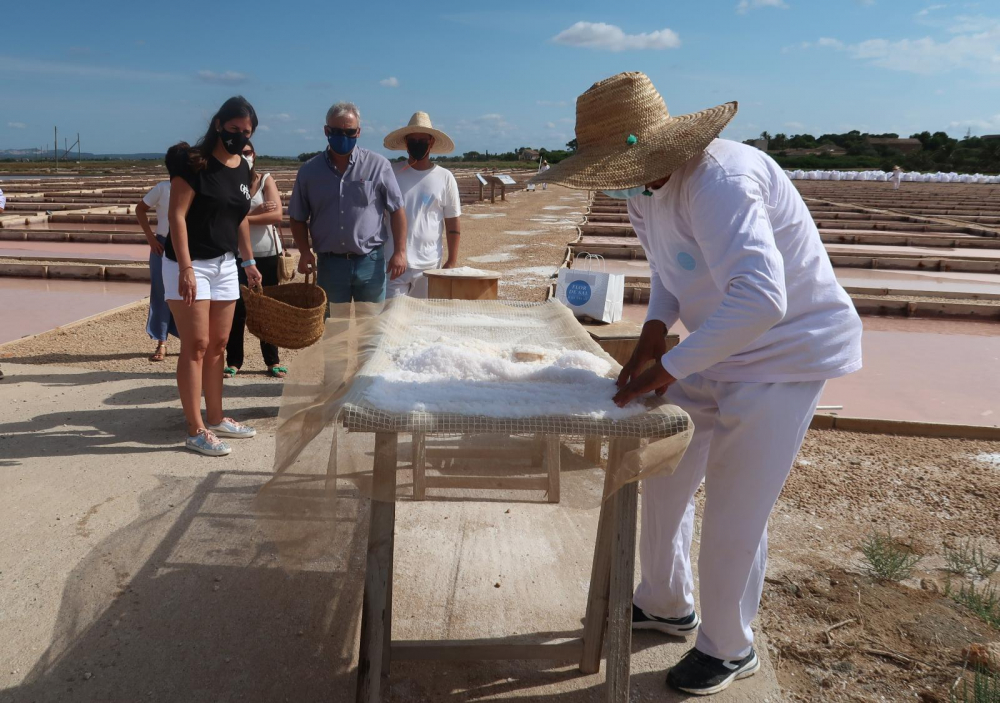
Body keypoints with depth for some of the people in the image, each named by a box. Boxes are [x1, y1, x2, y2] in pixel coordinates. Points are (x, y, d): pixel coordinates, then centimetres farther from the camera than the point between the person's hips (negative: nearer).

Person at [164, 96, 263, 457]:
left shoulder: (243, 168, 9)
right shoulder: (194, 162, -12)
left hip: (224, 264, 7)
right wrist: (186, 268, -22)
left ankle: (215, 418, 23)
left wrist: (249, 261, 17)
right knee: (196, 345, -5)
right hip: (189, 264, -7)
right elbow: (177, 215, -16)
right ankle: (196, 430, 0)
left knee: (218, 345, 12)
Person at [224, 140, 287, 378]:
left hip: (267, 254, 0)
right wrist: (256, 212, -16)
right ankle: (234, 362, 10)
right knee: (236, 310, 1)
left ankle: (273, 361, 15)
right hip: (236, 256, 0)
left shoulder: (265, 180, 2)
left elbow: (277, 215, -12)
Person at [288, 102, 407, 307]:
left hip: (370, 262, -1)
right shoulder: (309, 171, 4)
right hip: (329, 264, 2)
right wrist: (305, 252, -4)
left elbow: (396, 210, 2)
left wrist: (400, 252, -4)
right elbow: (298, 218, 11)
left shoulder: (378, 165, -1)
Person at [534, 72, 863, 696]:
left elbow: (760, 299, -43)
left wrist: (668, 369, -34)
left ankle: (729, 648, 25)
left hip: (787, 354, -8)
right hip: (714, 350, 9)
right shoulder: (646, 187, -3)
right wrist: (654, 328, -2)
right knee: (666, 480, 16)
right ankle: (667, 605, 40)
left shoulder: (718, 181, -32)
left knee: (735, 513, -1)